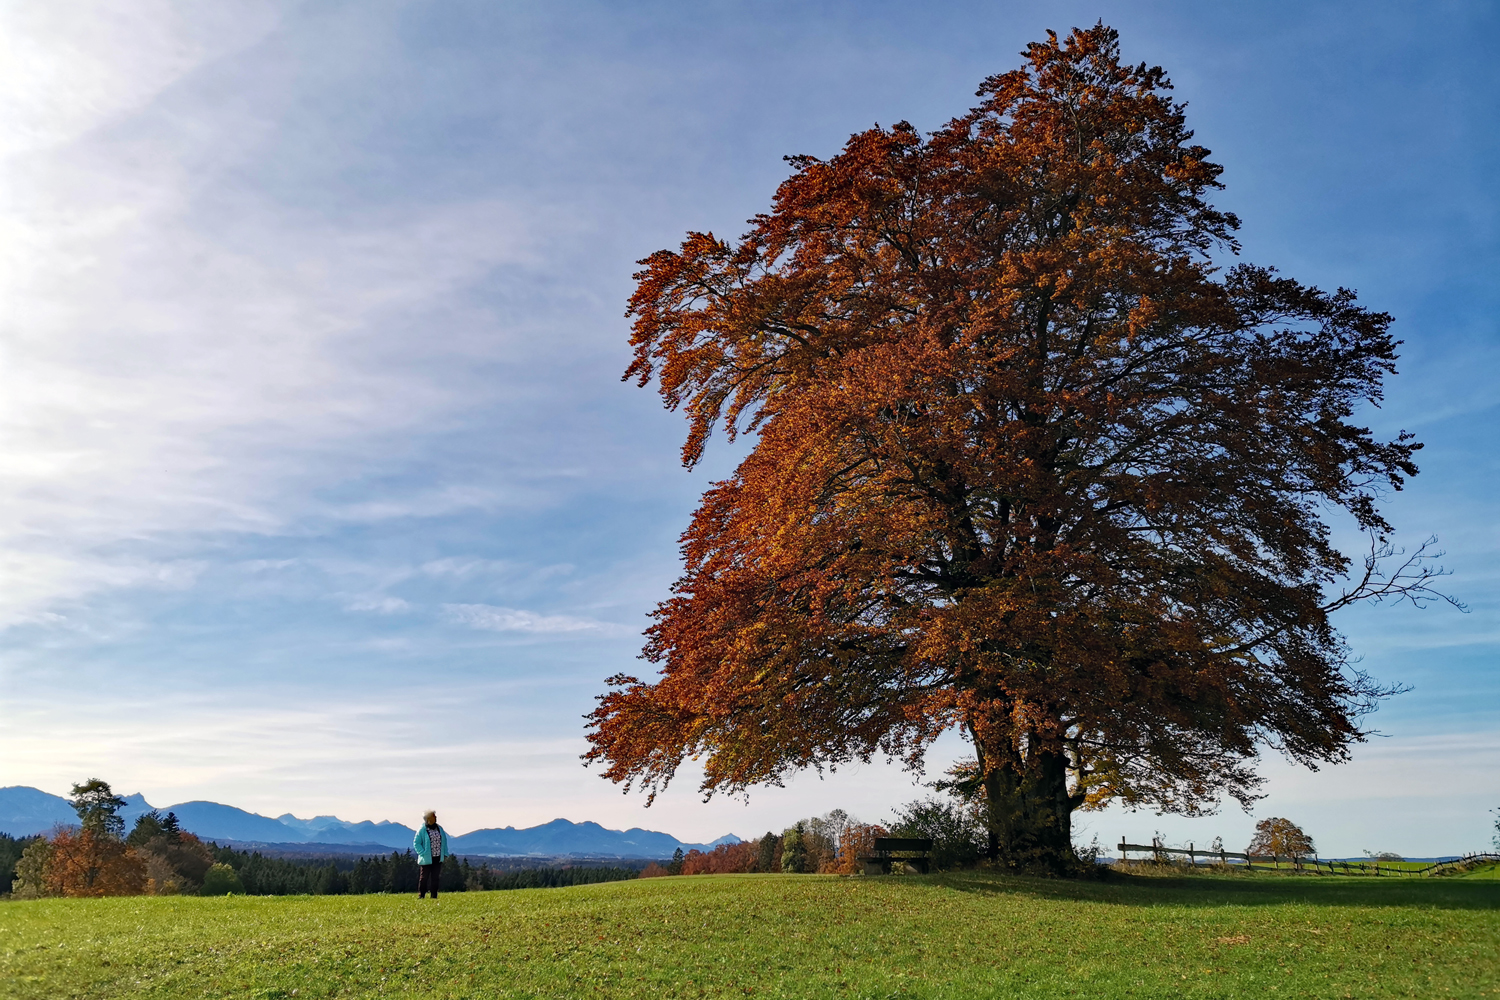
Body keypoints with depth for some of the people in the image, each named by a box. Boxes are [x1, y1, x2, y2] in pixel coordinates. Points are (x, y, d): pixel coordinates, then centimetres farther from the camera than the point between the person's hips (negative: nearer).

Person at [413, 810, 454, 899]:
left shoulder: (439, 828, 8)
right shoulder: (422, 829, -10)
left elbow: (444, 841, 14)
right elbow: (416, 843, -8)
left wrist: (445, 854, 7)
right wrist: (423, 853, -16)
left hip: (438, 858, 5)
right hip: (426, 859, -5)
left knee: (435, 878, 9)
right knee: (424, 878, 1)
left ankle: (434, 896, 15)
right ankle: (421, 896, 9)